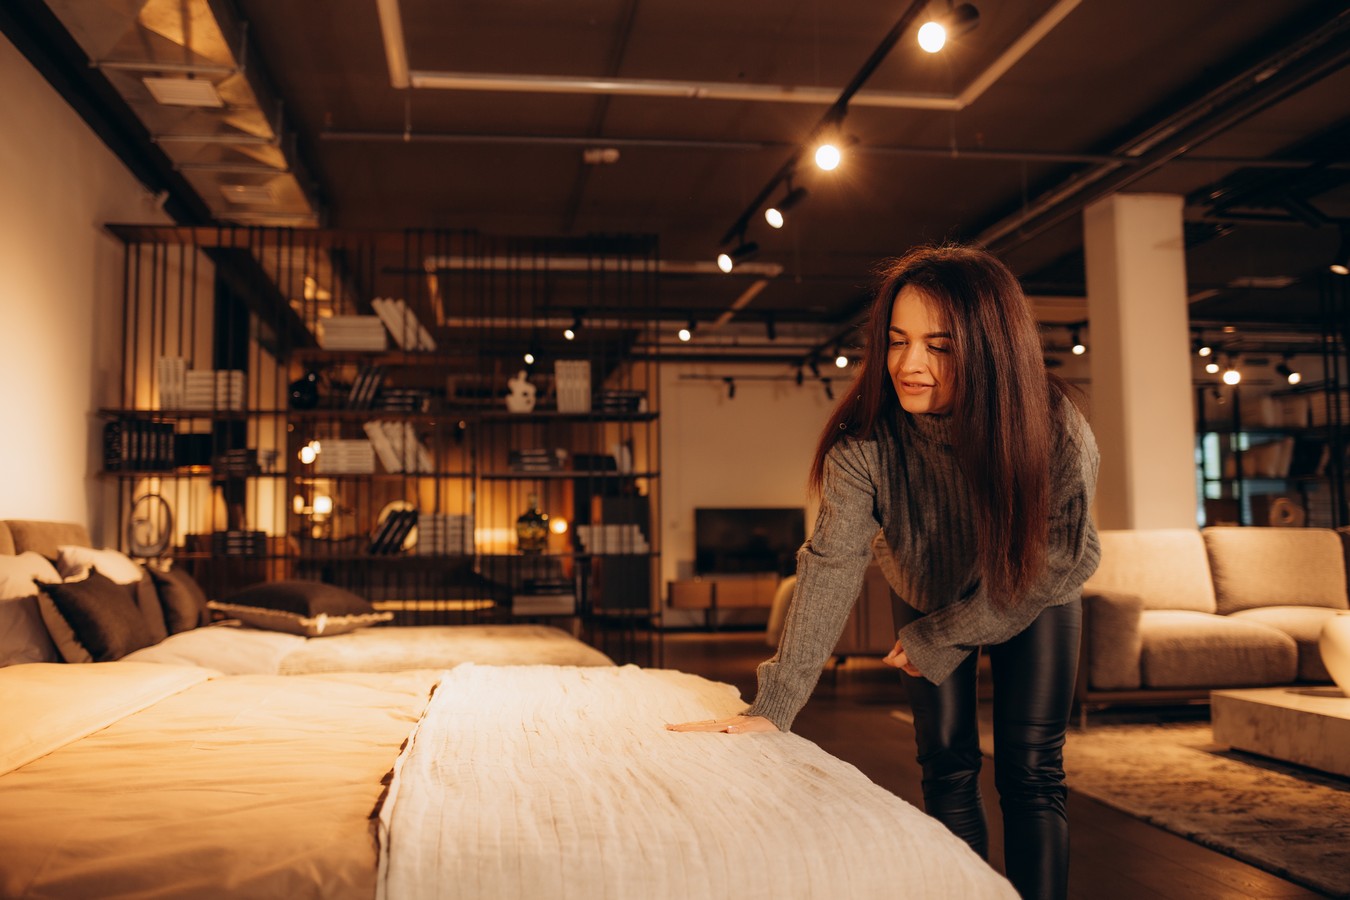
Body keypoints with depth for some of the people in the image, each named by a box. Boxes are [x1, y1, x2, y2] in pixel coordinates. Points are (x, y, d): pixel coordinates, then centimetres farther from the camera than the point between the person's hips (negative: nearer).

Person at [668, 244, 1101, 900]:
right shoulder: (864, 439, -31)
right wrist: (774, 705, -47)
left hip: (1033, 603, -1)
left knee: (1030, 771, -6)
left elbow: (1057, 565, -22)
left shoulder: (1058, 432, -32)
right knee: (947, 768, 1)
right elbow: (832, 564, -38)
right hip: (926, 598, 1)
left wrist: (941, 641, -17)